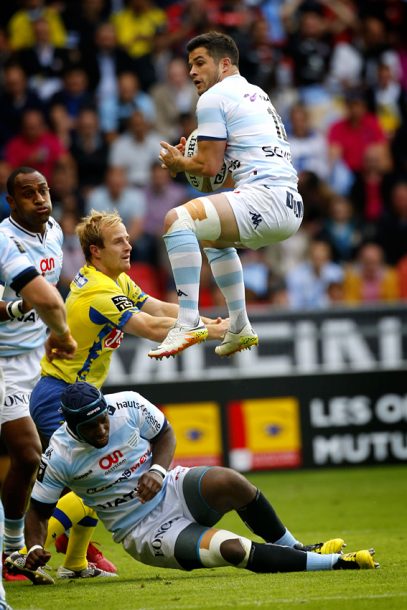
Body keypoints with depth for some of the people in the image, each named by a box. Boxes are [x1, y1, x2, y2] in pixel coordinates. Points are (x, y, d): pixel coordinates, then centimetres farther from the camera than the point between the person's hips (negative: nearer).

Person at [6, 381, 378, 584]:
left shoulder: (128, 406, -9)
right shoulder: (60, 457, -14)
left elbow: (165, 434, 8)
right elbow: (38, 510, -4)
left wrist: (158, 470, -11)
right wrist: (34, 550, -22)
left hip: (174, 490, 3)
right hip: (144, 532, -3)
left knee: (230, 482, -32)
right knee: (232, 549, -27)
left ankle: (292, 548, -7)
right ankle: (331, 562, -18)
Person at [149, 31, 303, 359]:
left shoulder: (214, 98, -2)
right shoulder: (257, 94, 26)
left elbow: (209, 166, -5)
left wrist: (177, 162, 14)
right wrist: (192, 157, 25)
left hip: (267, 196, -10)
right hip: (291, 206, 10)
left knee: (178, 219, -23)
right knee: (215, 239, 37)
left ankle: (189, 323, -31)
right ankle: (240, 329, 36)